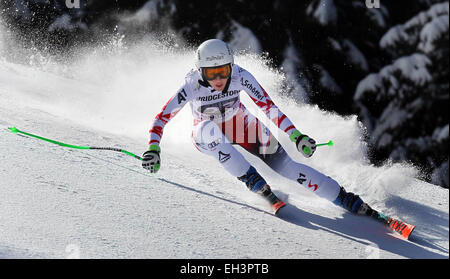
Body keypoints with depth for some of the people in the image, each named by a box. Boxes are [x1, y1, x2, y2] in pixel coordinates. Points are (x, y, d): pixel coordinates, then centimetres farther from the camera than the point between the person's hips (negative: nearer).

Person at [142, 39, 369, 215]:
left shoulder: (240, 76, -26)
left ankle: (346, 200, -18)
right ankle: (254, 182, -33)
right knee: (210, 130, -40)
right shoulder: (192, 86, -29)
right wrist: (153, 149, -39)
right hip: (208, 136, 0)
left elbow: (269, 107, -22)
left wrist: (296, 137, -31)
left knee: (284, 166, -21)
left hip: (239, 125, 0)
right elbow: (162, 118, -25)